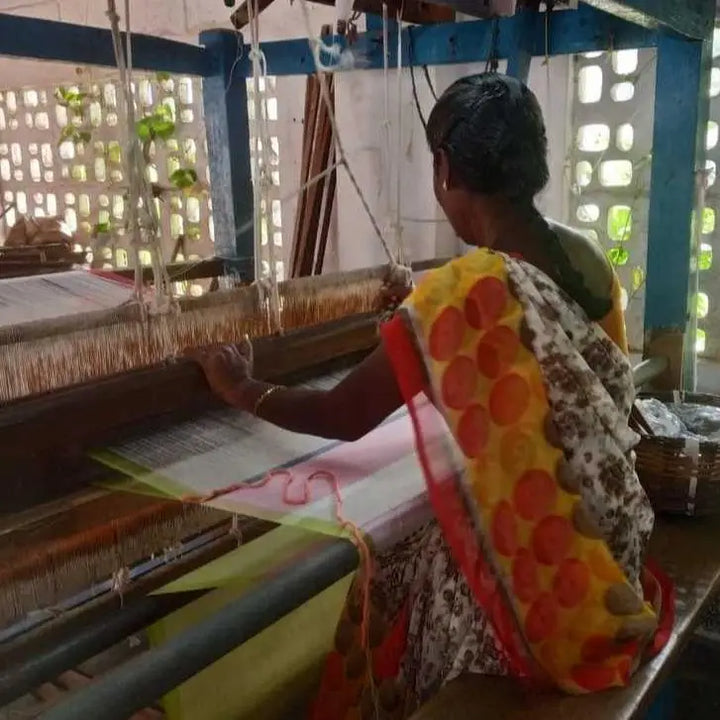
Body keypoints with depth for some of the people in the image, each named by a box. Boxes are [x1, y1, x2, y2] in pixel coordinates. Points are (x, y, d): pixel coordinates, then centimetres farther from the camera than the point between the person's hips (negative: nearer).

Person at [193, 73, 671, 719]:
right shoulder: (591, 260, -3)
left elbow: (343, 418, -17)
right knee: (411, 564, 24)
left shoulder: (464, 291, -27)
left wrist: (242, 392, 1)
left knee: (385, 591, 16)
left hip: (531, 574, -7)